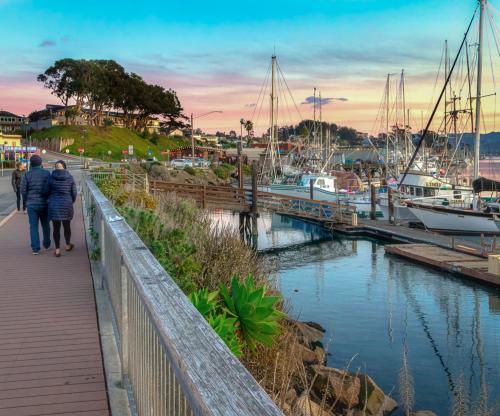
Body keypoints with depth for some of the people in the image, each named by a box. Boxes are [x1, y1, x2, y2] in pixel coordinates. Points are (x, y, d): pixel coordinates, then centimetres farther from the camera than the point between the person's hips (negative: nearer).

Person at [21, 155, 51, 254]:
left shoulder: (27, 175, -4)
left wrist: (26, 201, 10)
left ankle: (35, 248, -1)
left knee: (33, 226, 3)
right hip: (44, 203, 0)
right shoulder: (47, 173, -6)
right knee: (45, 225, 17)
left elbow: (23, 190, -4)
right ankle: (47, 244, 30)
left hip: (31, 204, 0)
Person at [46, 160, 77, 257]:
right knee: (67, 225, 17)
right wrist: (71, 202, 18)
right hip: (66, 204, 1)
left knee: (56, 227, 4)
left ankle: (57, 249, 5)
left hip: (54, 204, -1)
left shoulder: (51, 177, -4)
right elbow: (74, 192, 0)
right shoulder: (69, 177, -2)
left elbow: (47, 192, 1)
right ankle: (68, 245, 32)